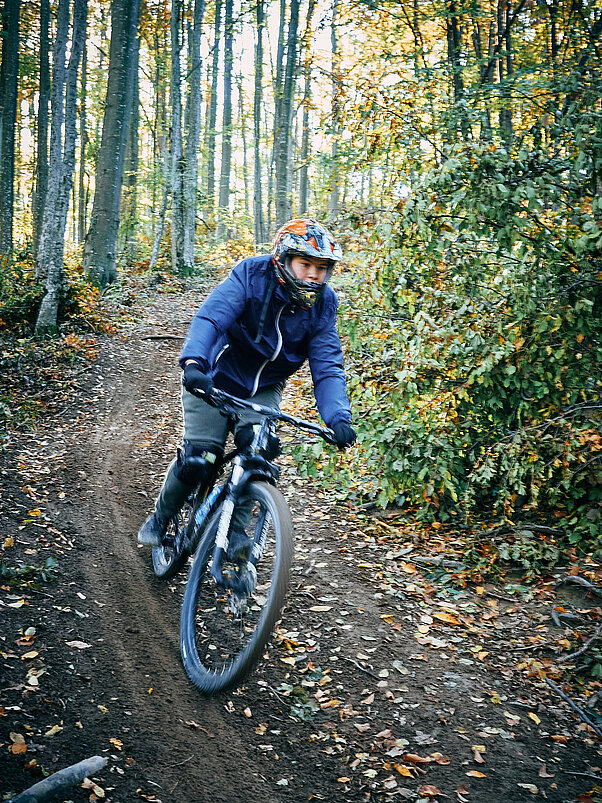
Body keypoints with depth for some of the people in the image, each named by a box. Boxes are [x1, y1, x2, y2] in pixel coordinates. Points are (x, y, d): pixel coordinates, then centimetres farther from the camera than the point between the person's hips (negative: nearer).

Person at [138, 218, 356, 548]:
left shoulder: (323, 303, -12)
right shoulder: (251, 275, -22)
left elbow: (327, 366, -16)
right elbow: (210, 317, -34)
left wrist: (338, 418, -32)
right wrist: (193, 363, -54)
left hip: (262, 390, 3)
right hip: (216, 379, -3)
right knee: (197, 461, -13)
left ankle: (233, 525, -4)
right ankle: (160, 517, 17)